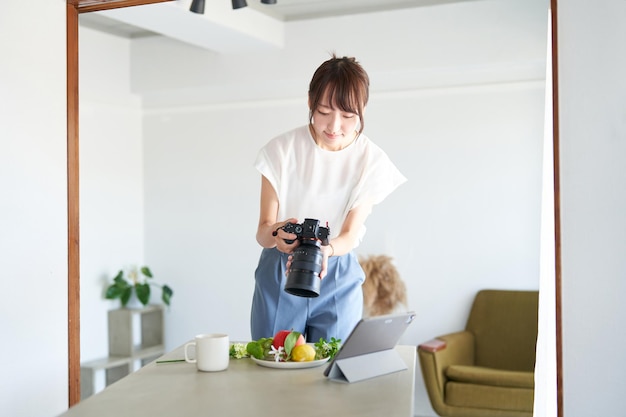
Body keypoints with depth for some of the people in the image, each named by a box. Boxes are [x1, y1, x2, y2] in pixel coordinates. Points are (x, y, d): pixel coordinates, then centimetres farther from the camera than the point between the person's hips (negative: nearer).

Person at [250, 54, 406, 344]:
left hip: (337, 280, 0)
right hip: (278, 275, 0)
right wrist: (276, 234, -34)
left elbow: (349, 234, -11)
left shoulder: (371, 162, -8)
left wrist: (325, 250, -33)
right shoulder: (281, 150, -10)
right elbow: (262, 230, -11)